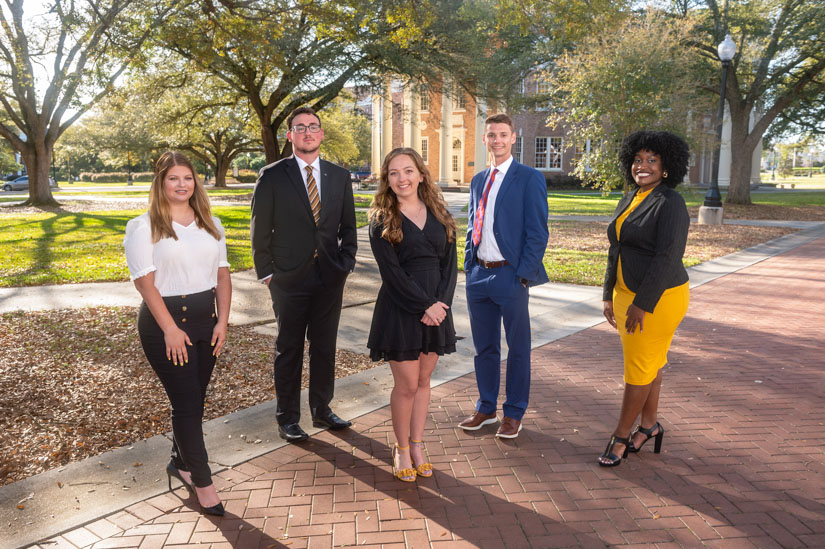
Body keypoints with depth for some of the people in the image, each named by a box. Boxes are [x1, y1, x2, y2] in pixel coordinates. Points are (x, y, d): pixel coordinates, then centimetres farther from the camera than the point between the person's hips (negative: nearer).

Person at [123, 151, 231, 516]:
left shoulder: (210, 224, 10)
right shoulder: (145, 228, -5)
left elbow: (222, 274, 7)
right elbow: (144, 281, -11)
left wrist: (222, 321, -2)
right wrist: (170, 329, -16)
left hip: (205, 319, 5)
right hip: (164, 322, -5)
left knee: (194, 399, 14)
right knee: (186, 402, -2)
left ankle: (180, 462, 35)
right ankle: (202, 481, 10)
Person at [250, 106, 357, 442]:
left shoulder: (339, 176, 8)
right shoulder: (272, 176, -2)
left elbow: (347, 225, 12)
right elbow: (261, 230, -1)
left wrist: (346, 262, 3)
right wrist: (266, 272, -4)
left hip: (330, 277, 3)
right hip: (289, 278, -3)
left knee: (325, 347, 13)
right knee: (288, 350, 7)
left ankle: (321, 409, 29)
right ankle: (287, 418, 21)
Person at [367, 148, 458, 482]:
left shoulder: (439, 215, 8)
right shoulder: (382, 220, -4)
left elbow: (450, 263, 5)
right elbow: (391, 272, -11)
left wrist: (442, 302, -9)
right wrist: (425, 305, -15)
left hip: (436, 307, 4)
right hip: (399, 310, -4)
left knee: (423, 381, 12)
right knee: (407, 385, 1)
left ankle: (417, 445, 26)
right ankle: (402, 448, 21)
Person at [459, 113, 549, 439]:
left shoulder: (529, 179, -5)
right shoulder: (478, 180, 14)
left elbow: (537, 232, -9)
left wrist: (523, 276, -15)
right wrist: (469, 265, 9)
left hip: (510, 275, -6)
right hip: (478, 274, 6)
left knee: (517, 348, 7)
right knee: (484, 347, 15)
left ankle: (514, 413, 22)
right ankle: (486, 408, 30)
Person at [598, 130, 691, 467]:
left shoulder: (670, 203, -14)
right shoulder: (628, 201, 11)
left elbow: (667, 257, -21)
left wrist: (642, 304, -22)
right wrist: (610, 296, 14)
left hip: (657, 298, -8)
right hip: (627, 293, 8)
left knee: (640, 367, 1)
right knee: (648, 364, 17)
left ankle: (621, 435, 12)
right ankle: (650, 425, 31)